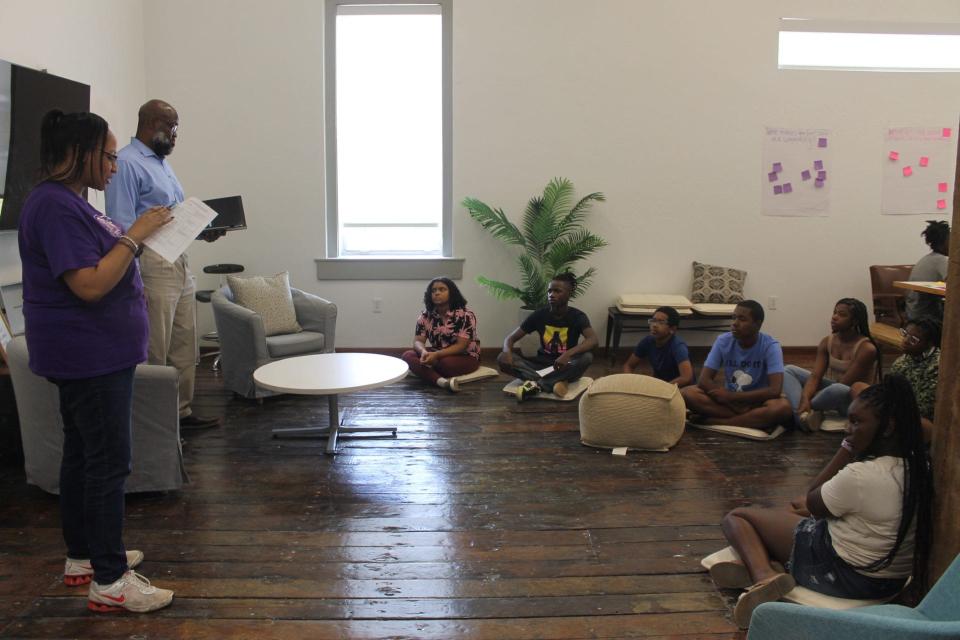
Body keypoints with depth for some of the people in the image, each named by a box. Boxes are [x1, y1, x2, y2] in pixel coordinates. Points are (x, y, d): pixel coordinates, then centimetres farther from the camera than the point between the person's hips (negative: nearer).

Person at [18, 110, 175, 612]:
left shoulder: (66, 201, 13)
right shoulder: (56, 207, -20)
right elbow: (89, 285, -26)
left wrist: (134, 237, 12)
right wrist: (134, 236, -22)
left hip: (90, 355, 11)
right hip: (91, 355, -11)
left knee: (82, 454, 17)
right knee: (109, 462, -6)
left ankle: (83, 556, 30)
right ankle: (109, 581, 3)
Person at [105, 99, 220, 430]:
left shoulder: (162, 163, 20)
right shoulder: (127, 163, -10)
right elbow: (122, 226, -16)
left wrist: (202, 231, 7)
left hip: (179, 263, 9)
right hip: (152, 264, -9)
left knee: (185, 347, 14)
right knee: (153, 353, -3)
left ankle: (182, 412, 24)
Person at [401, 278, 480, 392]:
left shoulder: (465, 315, -16)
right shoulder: (426, 316, -1)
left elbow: (461, 346, -22)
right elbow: (418, 341, -5)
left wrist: (436, 355, -34)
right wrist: (424, 352, -31)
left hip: (465, 357, -5)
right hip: (437, 355, 5)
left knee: (446, 363, -39)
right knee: (407, 355, -21)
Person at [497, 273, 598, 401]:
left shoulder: (577, 316, -10)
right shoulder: (539, 315, -4)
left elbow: (593, 340, -29)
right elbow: (510, 338, -4)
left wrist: (568, 354, -46)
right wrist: (507, 351, -28)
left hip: (565, 365, -2)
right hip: (542, 363, 2)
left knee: (587, 357, -34)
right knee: (502, 359, -22)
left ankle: (536, 383, -32)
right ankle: (555, 382, -34)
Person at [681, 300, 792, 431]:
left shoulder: (770, 346, -16)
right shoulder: (723, 341, -9)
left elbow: (775, 390, -26)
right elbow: (704, 381, -14)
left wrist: (731, 396, -24)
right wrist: (730, 401, -25)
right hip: (728, 399, 3)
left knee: (783, 407, -36)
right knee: (686, 393, -23)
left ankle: (713, 421, -25)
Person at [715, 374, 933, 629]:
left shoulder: (860, 475, -29)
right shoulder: (919, 464, -3)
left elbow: (812, 501, -9)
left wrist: (847, 447, -13)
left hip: (844, 576, -9)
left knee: (736, 516, 1)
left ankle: (763, 574, -25)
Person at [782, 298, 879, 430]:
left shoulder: (866, 349, -20)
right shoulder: (827, 342, 0)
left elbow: (845, 383, -23)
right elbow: (815, 376, -8)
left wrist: (808, 401, -22)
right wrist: (805, 398, -29)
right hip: (832, 389, 7)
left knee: (838, 390, -42)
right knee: (789, 370, -3)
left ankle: (803, 409, -13)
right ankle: (803, 414, -28)